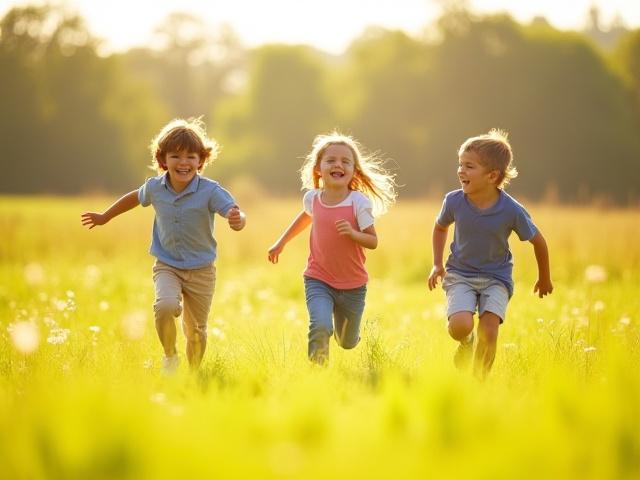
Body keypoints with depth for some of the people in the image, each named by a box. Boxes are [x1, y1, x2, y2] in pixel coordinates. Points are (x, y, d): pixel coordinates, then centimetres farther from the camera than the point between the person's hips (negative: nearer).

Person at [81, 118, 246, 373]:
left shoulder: (210, 191, -18)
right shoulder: (155, 188, -7)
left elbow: (236, 214, -31)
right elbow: (135, 197, 16)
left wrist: (237, 219, -56)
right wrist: (105, 217, 28)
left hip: (201, 270, -1)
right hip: (167, 266, 1)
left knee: (196, 331, 9)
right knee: (165, 305, -28)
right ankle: (170, 357, -1)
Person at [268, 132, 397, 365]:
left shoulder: (359, 202, -15)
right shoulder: (312, 198, -4)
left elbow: (373, 241, -12)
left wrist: (352, 233, -31)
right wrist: (281, 242, 25)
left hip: (352, 286, 0)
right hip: (318, 280, 0)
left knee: (347, 343, 17)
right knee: (320, 328, -27)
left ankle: (342, 328, 53)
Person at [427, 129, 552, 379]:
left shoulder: (511, 210, -19)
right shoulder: (454, 201, -13)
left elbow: (538, 241, -1)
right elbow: (440, 227, 12)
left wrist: (545, 278, 11)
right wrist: (437, 264, 7)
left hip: (496, 277, -1)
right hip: (459, 274, 1)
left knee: (489, 332, -17)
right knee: (460, 326, -22)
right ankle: (466, 342, 15)